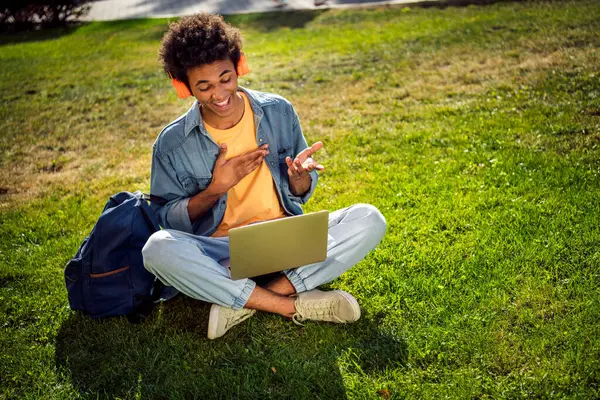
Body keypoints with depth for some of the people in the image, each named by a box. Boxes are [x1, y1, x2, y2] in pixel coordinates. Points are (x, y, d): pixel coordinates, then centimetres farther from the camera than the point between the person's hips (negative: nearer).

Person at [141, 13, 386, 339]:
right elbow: (168, 222, -1)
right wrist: (216, 189, -16)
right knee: (157, 249, -33)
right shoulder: (172, 143, -6)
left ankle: (242, 303, -24)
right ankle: (294, 305, -23)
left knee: (369, 219, -21)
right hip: (221, 253, -1)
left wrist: (299, 176, -17)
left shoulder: (278, 111, -1)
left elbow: (300, 196, 8)